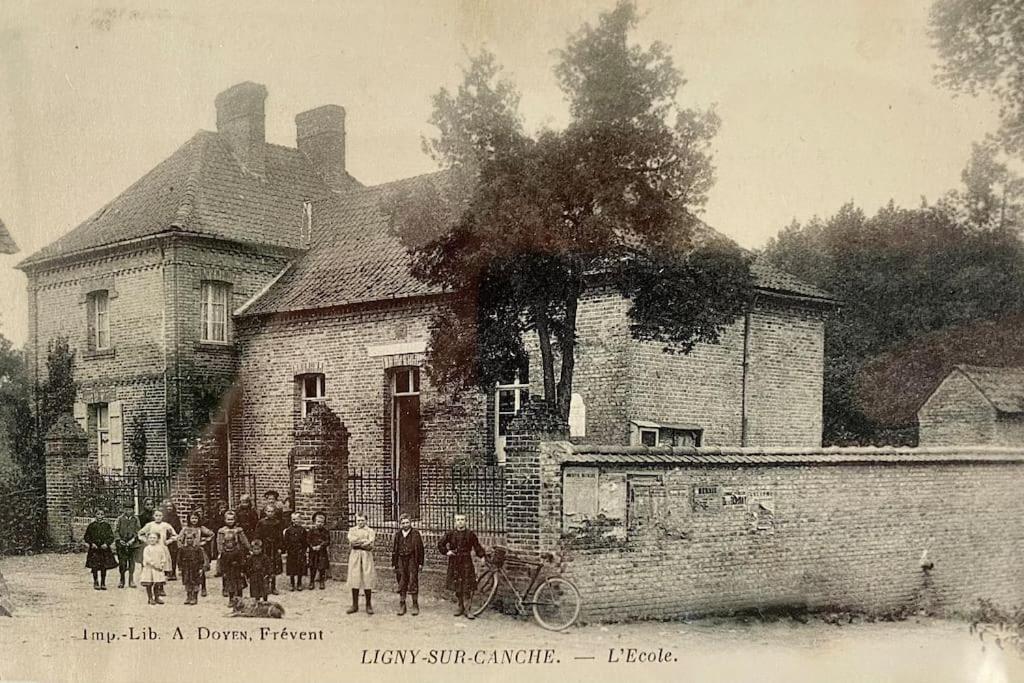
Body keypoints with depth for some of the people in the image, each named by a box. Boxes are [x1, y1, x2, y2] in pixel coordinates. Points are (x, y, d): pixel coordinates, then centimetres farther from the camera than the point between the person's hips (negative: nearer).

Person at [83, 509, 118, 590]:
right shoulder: (92, 525, 3)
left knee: (104, 567, 3)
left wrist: (106, 543, -9)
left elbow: (111, 536, 6)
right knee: (94, 566, -4)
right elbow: (86, 537, 6)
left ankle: (103, 583, 13)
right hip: (94, 548, -1)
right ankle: (96, 583, 8)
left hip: (104, 548, 1)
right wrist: (91, 543, -7)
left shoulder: (107, 525, 5)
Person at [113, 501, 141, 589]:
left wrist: (133, 539, -11)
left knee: (132, 562, 4)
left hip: (132, 544, 1)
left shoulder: (135, 519, 5)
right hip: (122, 544, -1)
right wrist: (119, 540, -13)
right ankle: (122, 580, 14)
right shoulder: (119, 519, 3)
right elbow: (116, 531, 0)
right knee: (122, 563, -1)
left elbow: (138, 531, 2)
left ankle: (131, 580, 14)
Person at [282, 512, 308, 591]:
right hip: (291, 552, -1)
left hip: (300, 552, 1)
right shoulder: (288, 530, 2)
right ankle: (291, 584, 15)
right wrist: (286, 550, -6)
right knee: (291, 569, 4)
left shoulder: (303, 530, 4)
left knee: (300, 569, 4)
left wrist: (304, 550, -3)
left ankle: (299, 584, 16)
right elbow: (286, 541, 2)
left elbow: (306, 541, 5)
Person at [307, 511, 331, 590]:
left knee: (322, 568, 2)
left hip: (322, 552, 0)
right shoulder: (311, 531, 3)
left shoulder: (326, 532, 1)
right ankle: (311, 582, 14)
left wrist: (320, 546, -17)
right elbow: (308, 540, -2)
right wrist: (312, 547, -15)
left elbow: (327, 541, -5)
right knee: (312, 568, 4)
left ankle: (321, 582, 13)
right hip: (313, 552, 0)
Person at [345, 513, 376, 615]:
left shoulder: (370, 531, 7)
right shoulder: (352, 530, 14)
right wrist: (364, 540, -9)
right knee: (354, 580, 0)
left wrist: (358, 542, -9)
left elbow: (370, 546, -7)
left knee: (367, 579, -4)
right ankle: (355, 605, 8)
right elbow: (351, 540, -7)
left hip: (366, 556, -1)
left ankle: (369, 605, 5)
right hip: (354, 556, 1)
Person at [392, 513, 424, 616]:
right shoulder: (398, 535, 9)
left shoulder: (415, 534, 0)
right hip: (401, 561, 3)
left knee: (413, 583, -2)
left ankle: (415, 606, 8)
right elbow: (394, 550, 12)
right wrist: (394, 563, 8)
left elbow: (420, 549, -1)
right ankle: (402, 606, 14)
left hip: (412, 561, -3)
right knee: (402, 584, 6)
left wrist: (420, 563, -5)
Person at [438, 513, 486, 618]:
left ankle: (466, 609, -2)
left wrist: (482, 556, -5)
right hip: (454, 563, 2)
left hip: (466, 562, -2)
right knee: (457, 587, 8)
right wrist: (446, 552, -2)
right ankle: (461, 608, 21)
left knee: (467, 587, -7)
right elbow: (440, 544, 13)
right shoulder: (450, 534, 4)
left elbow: (477, 547, 7)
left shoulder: (470, 534, 2)